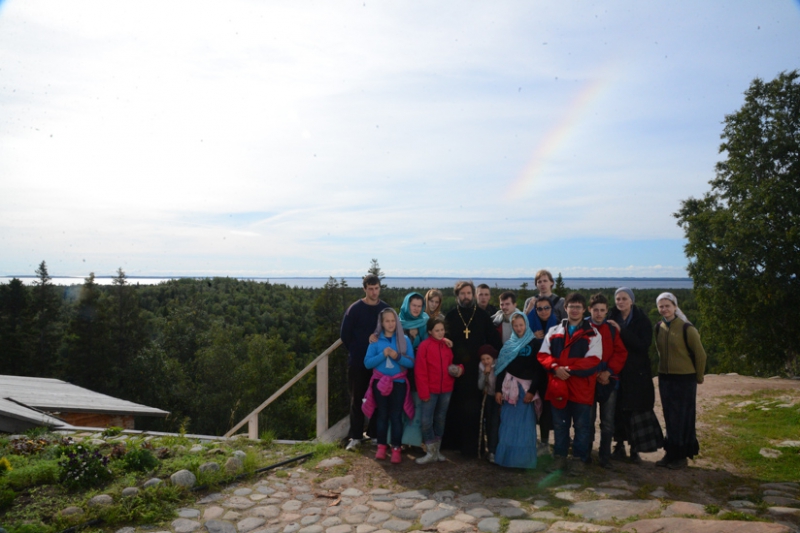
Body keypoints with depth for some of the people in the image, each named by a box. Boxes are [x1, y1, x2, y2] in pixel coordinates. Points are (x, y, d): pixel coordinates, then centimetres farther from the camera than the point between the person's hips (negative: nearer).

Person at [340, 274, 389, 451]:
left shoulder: (385, 308, 2)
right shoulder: (355, 309, -8)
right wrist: (356, 352, -1)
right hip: (358, 362, -3)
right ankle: (356, 436, 13)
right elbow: (344, 334, -4)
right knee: (357, 399, 5)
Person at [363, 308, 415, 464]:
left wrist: (397, 356, -21)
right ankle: (382, 446, 21)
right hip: (380, 382, 1)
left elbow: (411, 363, -4)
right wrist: (383, 355, -19)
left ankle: (396, 448, 9)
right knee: (382, 415, 10)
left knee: (396, 415, 1)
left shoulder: (405, 340, -1)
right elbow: (367, 363, -6)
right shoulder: (376, 340, -1)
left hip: (398, 383, -1)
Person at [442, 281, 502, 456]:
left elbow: (494, 342, 5)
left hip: (476, 371, 0)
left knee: (473, 411, 1)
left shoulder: (483, 317, 4)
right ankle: (451, 442, 19)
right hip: (454, 370, 0)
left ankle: (470, 446, 12)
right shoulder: (450, 317, 4)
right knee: (453, 409, 5)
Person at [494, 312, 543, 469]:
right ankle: (507, 457, 11)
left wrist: (532, 390, -11)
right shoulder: (508, 344, 9)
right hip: (509, 387, 3)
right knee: (508, 423, 3)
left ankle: (524, 459, 7)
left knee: (525, 424, -1)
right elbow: (501, 368, 6)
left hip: (527, 387, -2)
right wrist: (498, 390, -1)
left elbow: (539, 369, -4)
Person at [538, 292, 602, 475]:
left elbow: (593, 360, -10)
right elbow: (543, 355, 4)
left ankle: (579, 459, 19)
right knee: (560, 424, 11)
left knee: (582, 425, 6)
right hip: (558, 385, 3)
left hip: (582, 387, -3)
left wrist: (569, 368, -17)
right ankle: (560, 457, 23)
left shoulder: (592, 333, 0)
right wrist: (555, 367, -14)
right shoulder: (554, 331, 11)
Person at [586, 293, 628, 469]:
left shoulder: (612, 329, 4)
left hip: (609, 380, 2)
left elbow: (621, 352, 1)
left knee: (608, 421, 5)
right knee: (588, 419, 6)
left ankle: (605, 456, 16)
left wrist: (609, 372, -10)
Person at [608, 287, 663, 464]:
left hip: (637, 373, -2)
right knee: (618, 410, 3)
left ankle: (635, 449, 11)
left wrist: (621, 331, -20)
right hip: (617, 371, 2)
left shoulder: (642, 321, -2)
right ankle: (619, 446, 16)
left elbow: (643, 345, -15)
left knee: (637, 410, -1)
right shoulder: (611, 320, 4)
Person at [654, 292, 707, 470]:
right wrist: (666, 367, 14)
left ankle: (681, 456, 14)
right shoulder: (658, 327, 3)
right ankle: (671, 453, 22)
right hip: (665, 378, 5)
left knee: (682, 417, 3)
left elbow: (700, 354, -6)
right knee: (669, 417, 11)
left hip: (684, 379, -5)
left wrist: (698, 377, 1)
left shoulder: (687, 328, -13)